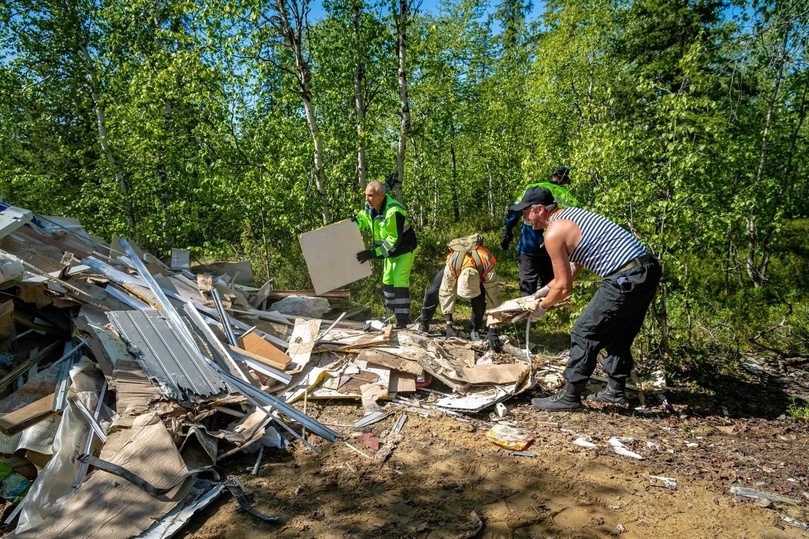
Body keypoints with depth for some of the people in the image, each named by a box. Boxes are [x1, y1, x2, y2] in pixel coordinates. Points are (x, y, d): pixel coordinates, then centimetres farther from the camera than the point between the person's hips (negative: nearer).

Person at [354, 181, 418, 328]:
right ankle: (393, 314, 29)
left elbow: (393, 240, -33)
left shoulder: (394, 211, -34)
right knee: (387, 282, 14)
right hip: (390, 251, 9)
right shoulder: (369, 208, -8)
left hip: (404, 250, -9)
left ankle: (403, 319, -8)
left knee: (400, 282, -14)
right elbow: (363, 221, 12)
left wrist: (373, 253, -34)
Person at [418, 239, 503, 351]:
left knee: (480, 297, -26)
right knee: (432, 292, -14)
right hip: (457, 266, 1)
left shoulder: (488, 267, -46)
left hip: (480, 268, 0)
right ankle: (423, 325, 5)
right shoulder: (452, 265, -45)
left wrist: (492, 330, -41)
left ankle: (475, 329, -3)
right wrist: (448, 323, -32)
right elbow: (446, 293, -34)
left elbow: (494, 298, -40)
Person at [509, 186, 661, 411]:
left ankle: (569, 396, 8)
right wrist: (546, 289, 31)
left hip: (627, 279, -10)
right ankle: (615, 390, 34)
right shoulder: (571, 214, 19)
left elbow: (564, 287, -5)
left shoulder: (554, 233, -9)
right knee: (619, 333, 23)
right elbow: (574, 265, 29)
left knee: (585, 333, 0)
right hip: (649, 268, 10)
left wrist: (542, 307, 12)